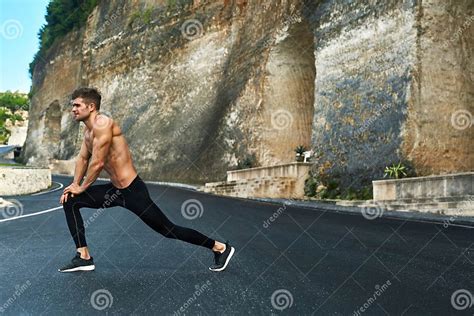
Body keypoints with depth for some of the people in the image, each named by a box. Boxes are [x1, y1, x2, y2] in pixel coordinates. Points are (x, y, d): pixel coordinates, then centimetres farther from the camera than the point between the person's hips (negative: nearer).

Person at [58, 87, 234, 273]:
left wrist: (82, 187, -8)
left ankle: (220, 248, 13)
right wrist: (75, 184, 10)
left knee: (168, 230, -1)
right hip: (114, 190, 9)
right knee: (70, 202, 7)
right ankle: (84, 257, 11)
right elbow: (82, 158, 20)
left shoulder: (102, 124, -19)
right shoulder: (88, 130, 10)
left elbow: (98, 163, -21)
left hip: (132, 191, -9)